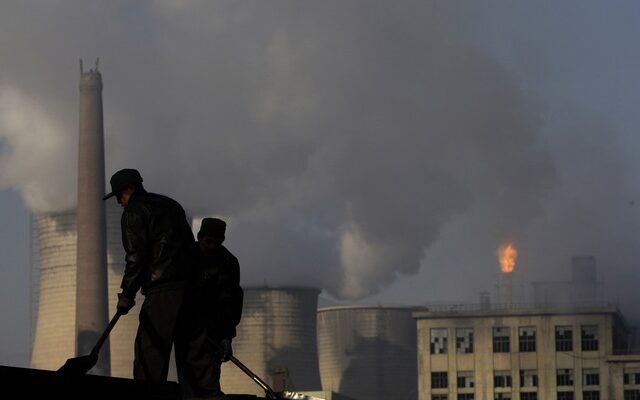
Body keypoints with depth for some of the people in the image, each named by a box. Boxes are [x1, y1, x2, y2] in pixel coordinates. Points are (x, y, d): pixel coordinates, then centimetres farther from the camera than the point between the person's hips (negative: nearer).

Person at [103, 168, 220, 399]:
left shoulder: (134, 211, 0)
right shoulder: (171, 205, 24)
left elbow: (136, 256, -9)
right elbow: (190, 245, 22)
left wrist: (127, 293, -9)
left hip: (162, 289, -8)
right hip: (190, 284, 8)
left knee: (149, 347, -8)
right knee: (193, 345, 9)